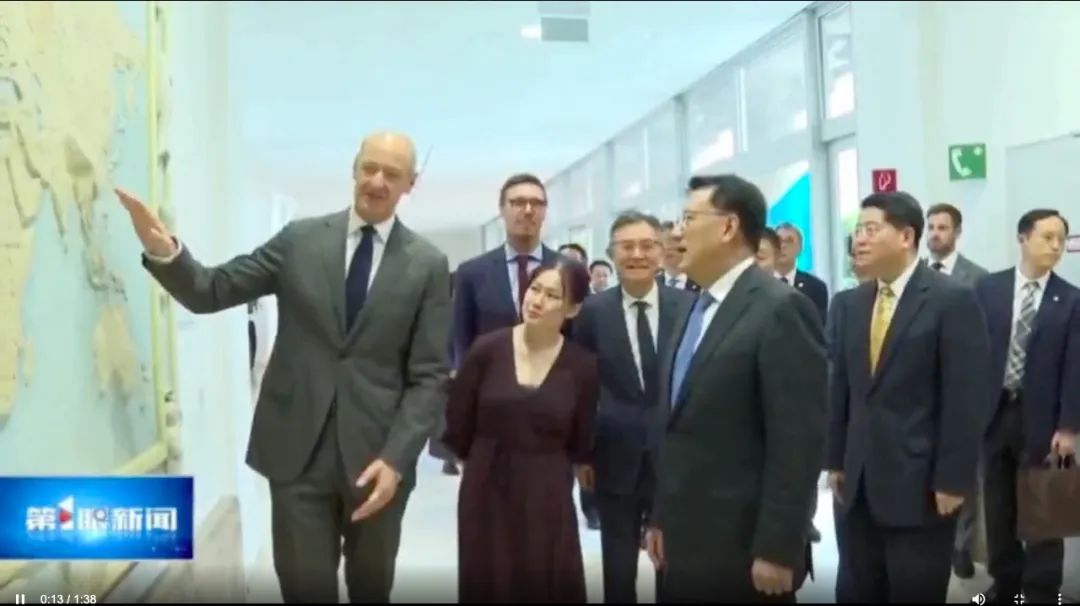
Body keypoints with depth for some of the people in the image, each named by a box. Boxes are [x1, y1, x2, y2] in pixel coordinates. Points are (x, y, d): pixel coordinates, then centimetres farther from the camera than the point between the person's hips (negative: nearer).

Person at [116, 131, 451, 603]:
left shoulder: (428, 265, 0)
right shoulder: (300, 239, 3)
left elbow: (427, 374, -3)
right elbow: (211, 292, 2)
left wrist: (396, 458, -14)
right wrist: (163, 250, -19)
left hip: (378, 453, 0)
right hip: (298, 449, 0)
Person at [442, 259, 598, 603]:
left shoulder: (583, 366, -7)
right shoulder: (487, 349, -7)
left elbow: (581, 444, 5)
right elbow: (457, 425, 3)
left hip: (547, 495, 0)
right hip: (486, 490, 1)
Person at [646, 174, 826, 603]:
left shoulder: (781, 310, -13)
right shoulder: (693, 310, 13)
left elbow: (798, 442, -17)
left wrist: (777, 551, -19)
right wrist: (661, 518, 14)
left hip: (744, 551, -8)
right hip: (684, 545, 8)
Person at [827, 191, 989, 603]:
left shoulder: (952, 301, -9)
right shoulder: (855, 302, 10)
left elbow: (963, 398, -13)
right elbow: (842, 387, 11)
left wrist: (952, 479, -15)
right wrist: (836, 460, 9)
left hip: (921, 482, -6)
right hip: (859, 480, 6)